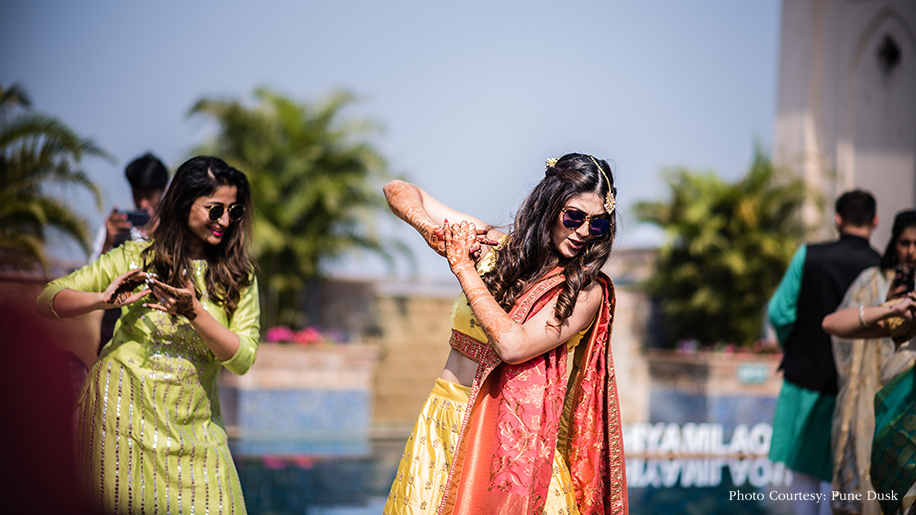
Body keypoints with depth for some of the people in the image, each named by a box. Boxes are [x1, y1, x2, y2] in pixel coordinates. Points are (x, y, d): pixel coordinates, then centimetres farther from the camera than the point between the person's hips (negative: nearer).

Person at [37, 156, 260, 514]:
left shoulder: (238, 276, 4)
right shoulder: (136, 257, 1)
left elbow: (243, 360, -7)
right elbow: (48, 300, 1)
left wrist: (193, 312, -21)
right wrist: (103, 299, -19)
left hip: (191, 427, 1)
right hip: (123, 413, -1)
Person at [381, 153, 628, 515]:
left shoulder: (586, 292, -7)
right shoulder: (494, 247, 3)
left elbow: (512, 345, -22)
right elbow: (399, 191, 9)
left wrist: (463, 268, -13)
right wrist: (433, 230, -12)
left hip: (513, 438, -3)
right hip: (444, 425, 3)